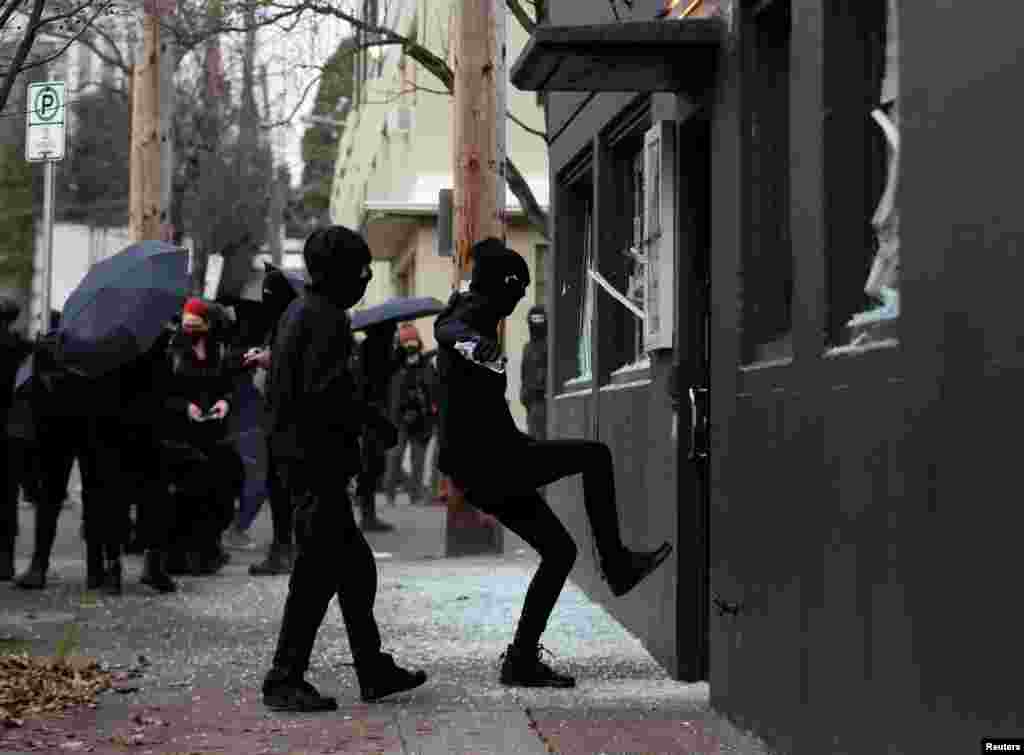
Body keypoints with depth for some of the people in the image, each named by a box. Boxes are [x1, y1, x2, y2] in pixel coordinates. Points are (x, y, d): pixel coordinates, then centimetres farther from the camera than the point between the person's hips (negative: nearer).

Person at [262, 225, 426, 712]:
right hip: (318, 460, -11)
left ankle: (374, 671, 22)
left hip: (297, 455, 11)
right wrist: (375, 420, -11)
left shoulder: (298, 312, 18)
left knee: (355, 565, 15)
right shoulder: (327, 318, -15)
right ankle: (285, 681, -2)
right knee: (317, 571, -6)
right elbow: (326, 393, -24)